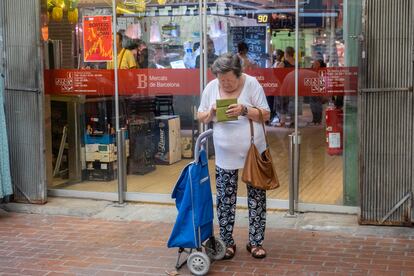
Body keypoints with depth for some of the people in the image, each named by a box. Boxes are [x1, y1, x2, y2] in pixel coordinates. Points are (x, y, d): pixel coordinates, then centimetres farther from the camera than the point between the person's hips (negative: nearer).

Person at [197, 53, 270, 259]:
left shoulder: (252, 84, -8)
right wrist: (211, 113, -15)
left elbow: (266, 114, -8)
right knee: (225, 201, 6)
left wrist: (244, 110, -23)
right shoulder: (211, 87, -1)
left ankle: (255, 242, 18)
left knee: (257, 198, 5)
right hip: (225, 155, 2)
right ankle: (227, 242, 20)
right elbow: (200, 117, 7)